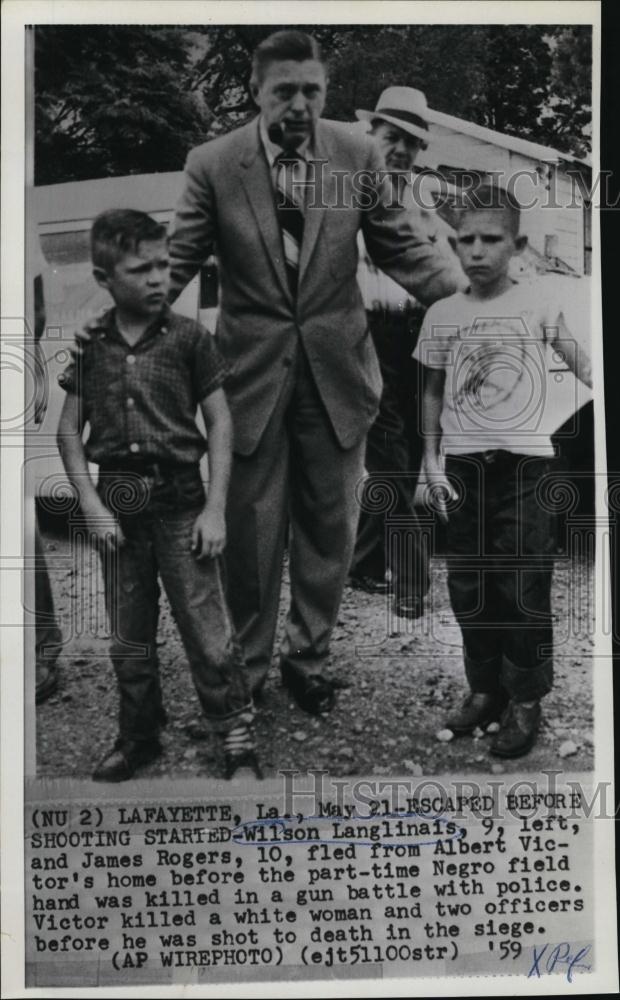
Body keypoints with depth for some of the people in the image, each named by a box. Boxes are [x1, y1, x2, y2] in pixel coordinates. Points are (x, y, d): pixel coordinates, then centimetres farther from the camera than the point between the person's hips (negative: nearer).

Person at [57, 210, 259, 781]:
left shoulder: (188, 338, -3)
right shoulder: (89, 345, 3)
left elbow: (220, 423, -2)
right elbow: (70, 430, 7)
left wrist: (215, 508, -7)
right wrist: (92, 505, -3)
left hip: (179, 500, -3)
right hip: (117, 504, 3)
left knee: (208, 632, -2)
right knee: (129, 637, 14)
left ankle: (240, 743, 12)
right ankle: (140, 736, 31)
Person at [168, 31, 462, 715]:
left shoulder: (357, 155, -2)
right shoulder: (212, 164, -6)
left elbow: (402, 249, 2)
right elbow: (176, 261, -4)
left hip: (336, 371, 2)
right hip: (252, 371, -1)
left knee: (330, 528, 11)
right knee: (252, 532, 7)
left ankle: (307, 658, 31)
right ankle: (248, 664, 28)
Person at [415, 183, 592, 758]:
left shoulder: (540, 299, -3)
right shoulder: (441, 315, 6)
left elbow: (581, 364, -3)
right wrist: (431, 461, 7)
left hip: (524, 465, -3)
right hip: (462, 467, 4)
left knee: (525, 590, 0)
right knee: (469, 589, 10)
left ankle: (525, 702, 15)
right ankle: (484, 690, 27)